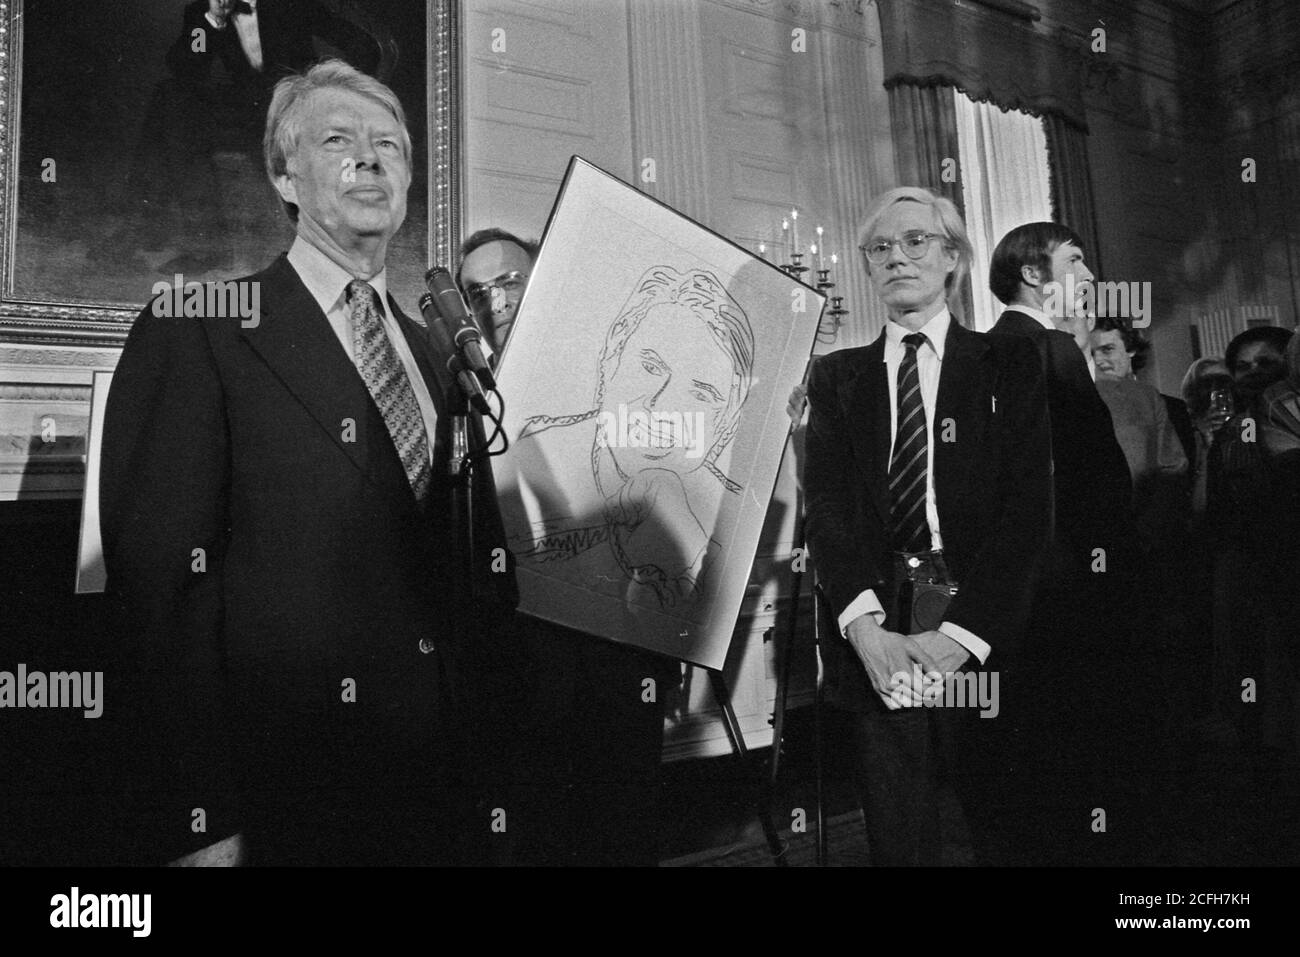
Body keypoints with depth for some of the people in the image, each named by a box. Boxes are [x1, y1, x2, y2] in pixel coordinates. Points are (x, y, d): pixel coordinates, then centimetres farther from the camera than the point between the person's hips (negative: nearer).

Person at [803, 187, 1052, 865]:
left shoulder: (1008, 364, 6)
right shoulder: (837, 376, 11)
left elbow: (1028, 505, -3)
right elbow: (825, 504, 0)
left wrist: (961, 635, -15)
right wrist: (865, 626, -15)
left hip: (984, 641, -1)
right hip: (876, 643, 1)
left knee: (1007, 833, 10)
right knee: (895, 839, 9)